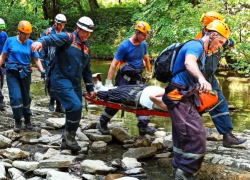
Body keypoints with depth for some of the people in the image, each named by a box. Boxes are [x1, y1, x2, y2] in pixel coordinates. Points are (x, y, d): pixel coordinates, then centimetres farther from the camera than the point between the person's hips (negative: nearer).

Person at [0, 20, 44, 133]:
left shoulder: (31, 43, -1)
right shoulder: (10, 41, -3)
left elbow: (36, 59, 0)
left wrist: (41, 70, -14)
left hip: (25, 73, 2)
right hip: (12, 72, -1)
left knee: (25, 97, 11)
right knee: (16, 97, -10)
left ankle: (27, 119, 27)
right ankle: (17, 121, 1)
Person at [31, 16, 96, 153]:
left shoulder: (86, 47, 15)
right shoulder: (67, 38, -8)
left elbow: (87, 70, 22)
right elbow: (52, 38, -29)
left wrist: (90, 88, 20)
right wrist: (40, 42, -52)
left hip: (75, 83, 8)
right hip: (61, 79, -8)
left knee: (74, 112, 10)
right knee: (76, 106, -22)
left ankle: (67, 141, 26)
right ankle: (69, 136, -2)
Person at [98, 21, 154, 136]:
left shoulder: (143, 44, 3)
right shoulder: (124, 46, -15)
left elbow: (146, 58, 23)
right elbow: (114, 64, -17)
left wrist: (149, 72, 23)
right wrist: (108, 82, -20)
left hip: (137, 77, 5)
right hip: (124, 77, -5)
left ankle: (143, 126, 0)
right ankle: (102, 123, 17)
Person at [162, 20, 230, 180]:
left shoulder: (201, 51, 20)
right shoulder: (195, 45, -13)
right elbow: (189, 62, -37)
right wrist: (202, 79, -55)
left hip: (184, 97, 11)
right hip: (179, 96, -11)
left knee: (184, 136, 16)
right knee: (196, 135, -15)